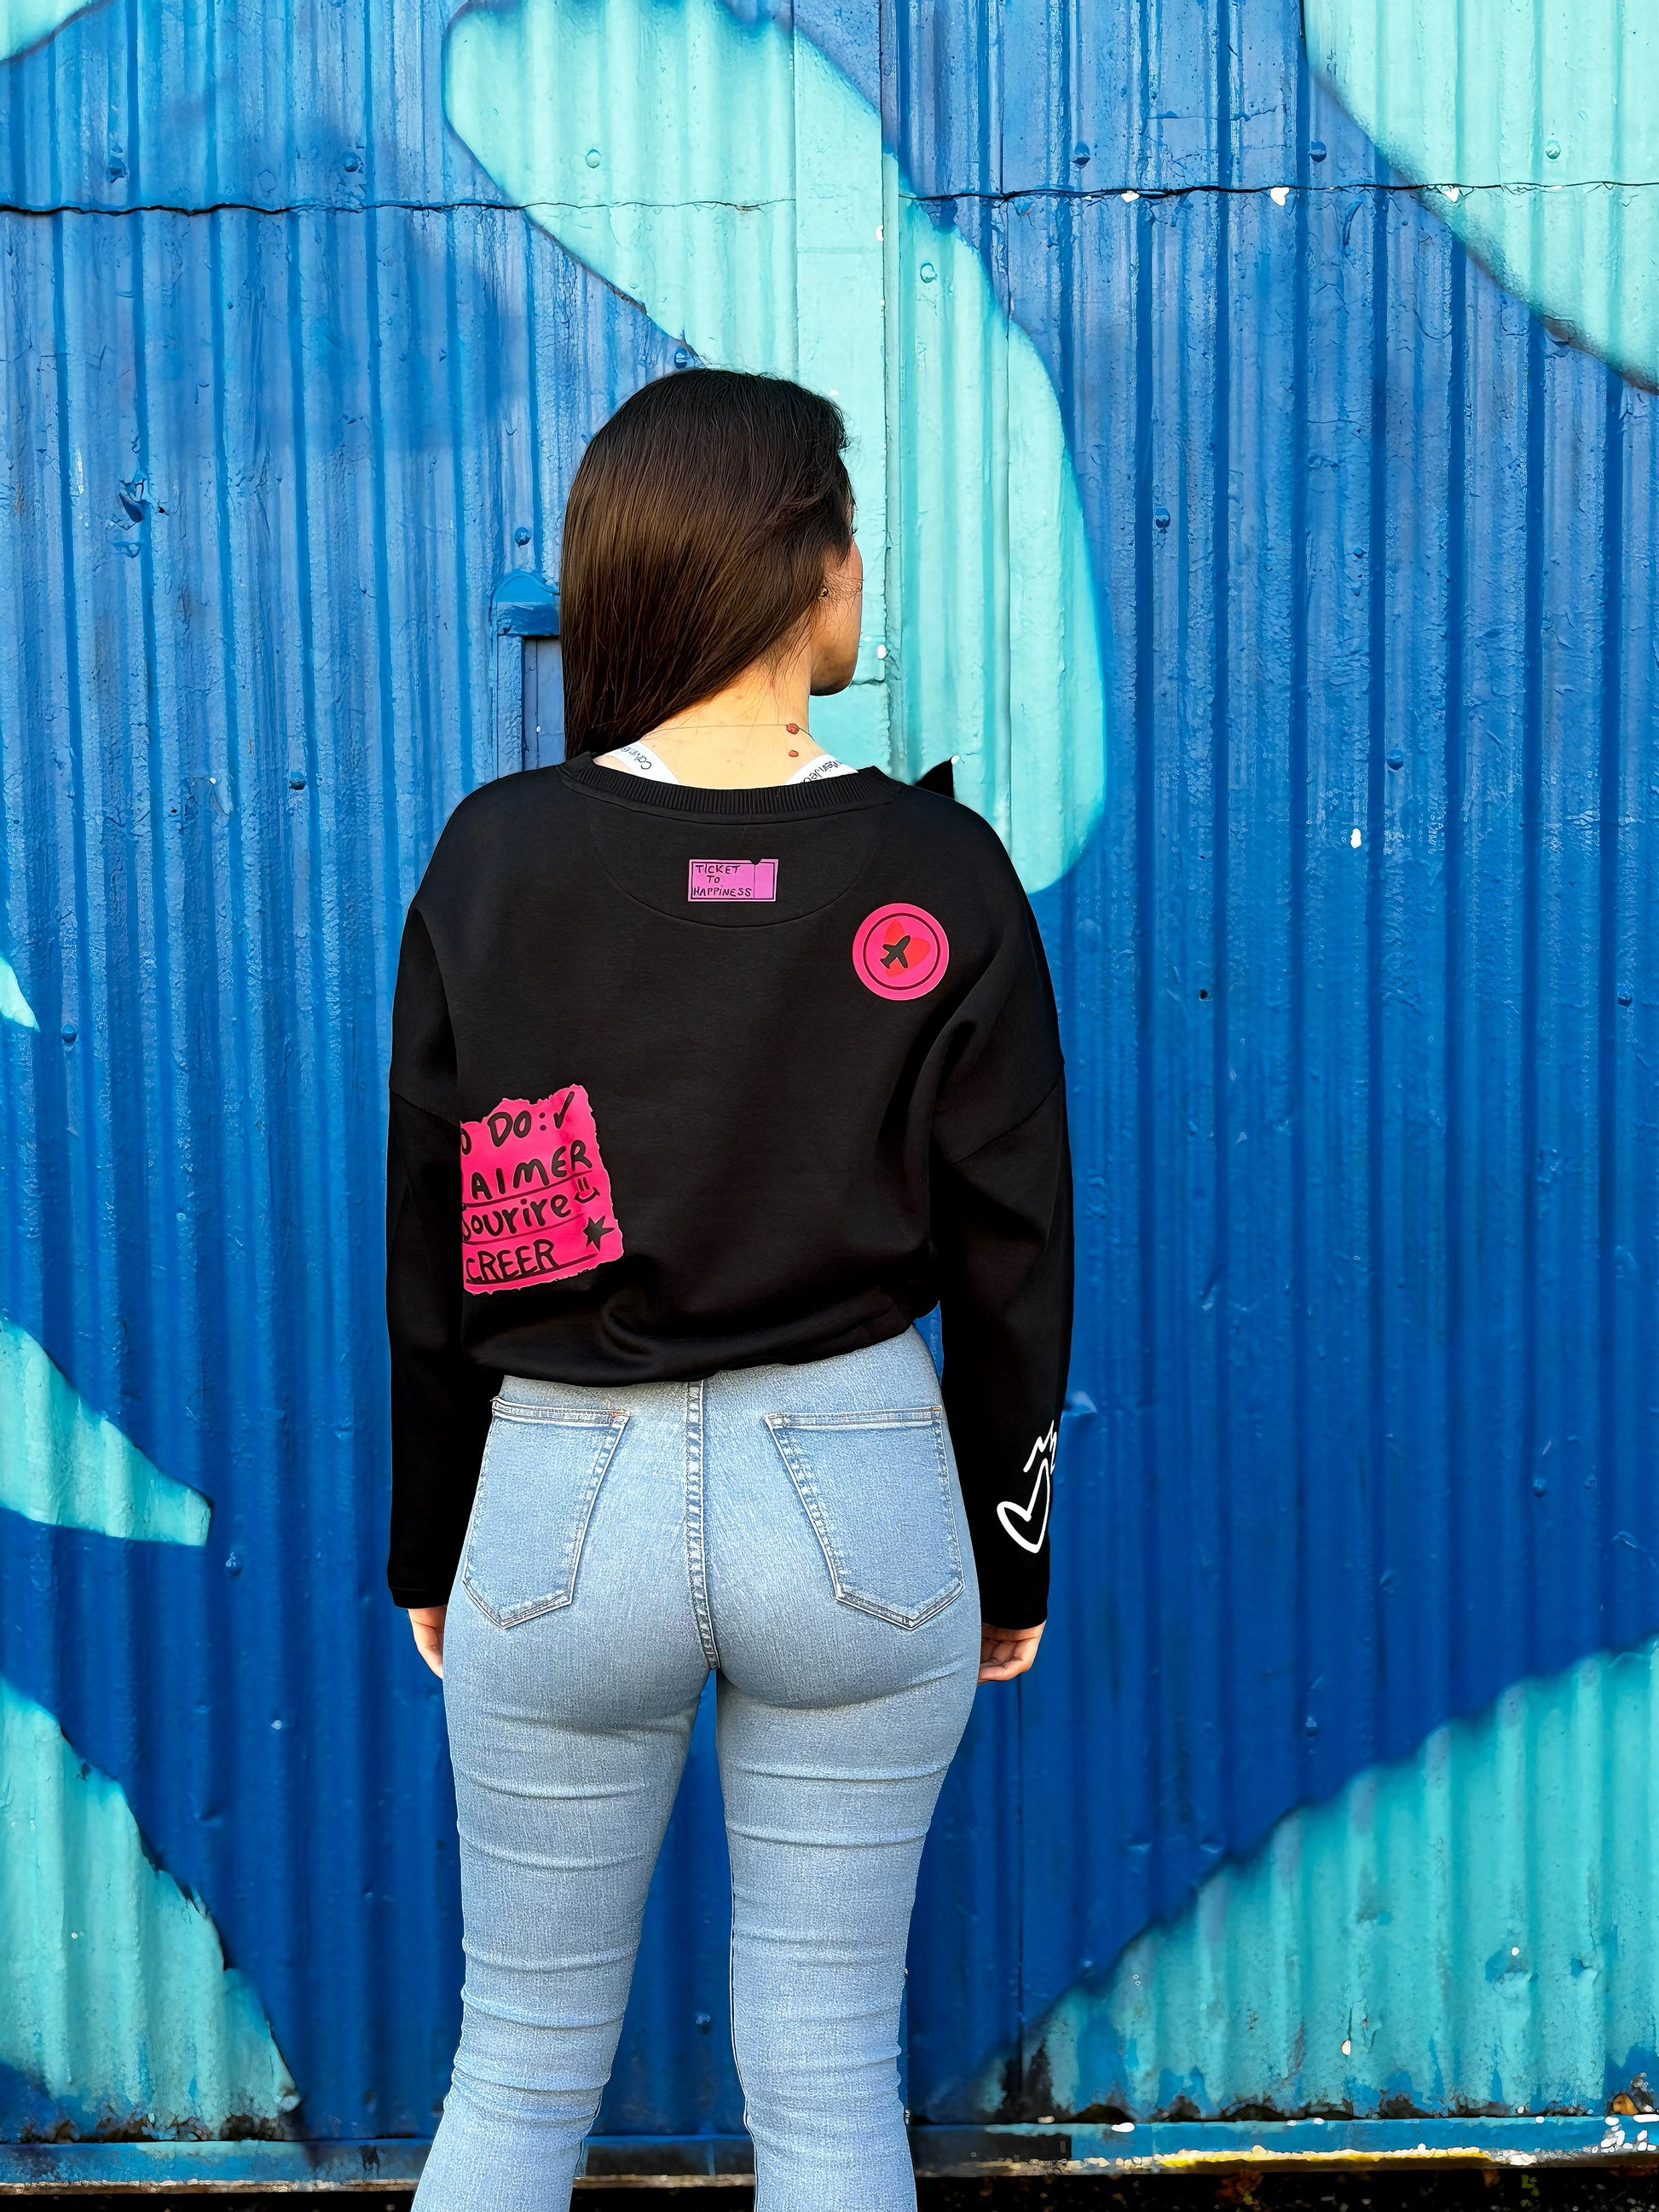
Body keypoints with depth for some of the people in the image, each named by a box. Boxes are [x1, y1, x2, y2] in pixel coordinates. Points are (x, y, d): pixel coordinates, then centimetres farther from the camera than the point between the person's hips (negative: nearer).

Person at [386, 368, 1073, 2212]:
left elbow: (432, 1243, -1)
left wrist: (429, 1547, 11)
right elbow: (1011, 1255, -3)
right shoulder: (941, 877, -8)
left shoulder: (495, 857, -6)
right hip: (857, 1497, 0)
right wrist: (1010, 1560, 9)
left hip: (565, 1499, 1)